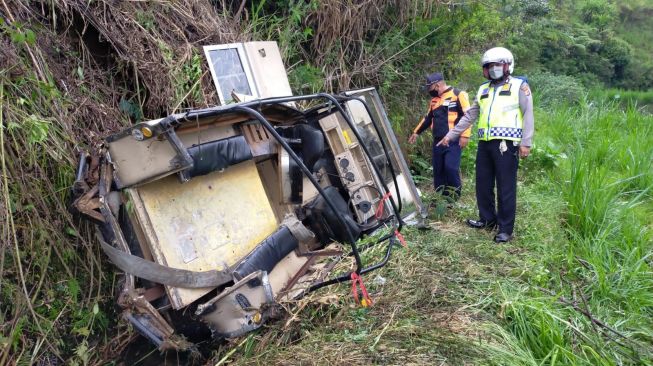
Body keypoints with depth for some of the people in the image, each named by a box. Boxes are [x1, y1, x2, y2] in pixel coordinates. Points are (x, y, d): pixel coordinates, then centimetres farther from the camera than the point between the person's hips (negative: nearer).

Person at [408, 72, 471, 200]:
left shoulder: (458, 94, -6)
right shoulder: (435, 100, 18)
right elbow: (428, 117, 29)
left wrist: (465, 135, -19)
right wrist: (416, 132, 28)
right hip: (438, 141, 7)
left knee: (451, 168, -15)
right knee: (438, 170, 7)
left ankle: (455, 197, 0)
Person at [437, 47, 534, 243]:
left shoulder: (519, 86, 4)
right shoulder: (483, 89, 20)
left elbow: (528, 115, -3)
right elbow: (469, 116, 22)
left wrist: (525, 143, -11)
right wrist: (451, 135, 19)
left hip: (506, 144, -6)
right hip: (485, 144, 6)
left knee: (506, 187, -3)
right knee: (483, 184, 11)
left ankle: (506, 229, 5)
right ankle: (487, 219, 28)